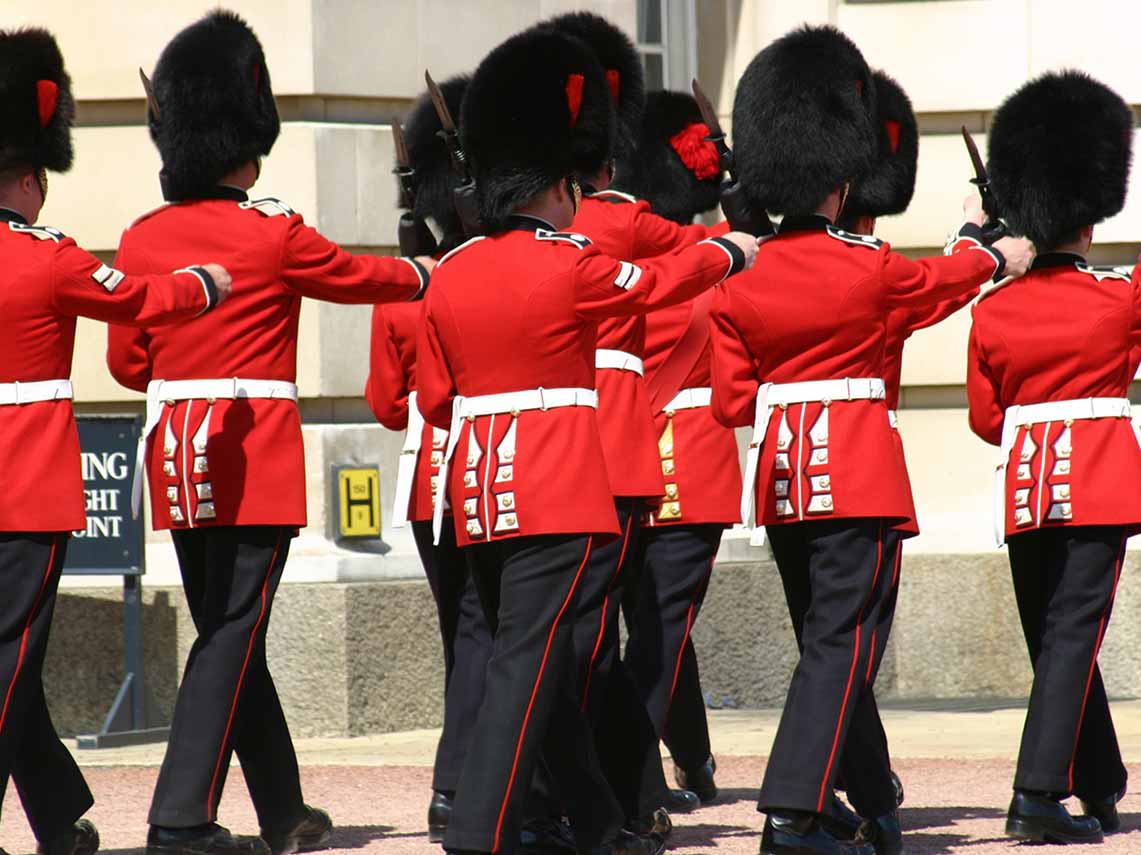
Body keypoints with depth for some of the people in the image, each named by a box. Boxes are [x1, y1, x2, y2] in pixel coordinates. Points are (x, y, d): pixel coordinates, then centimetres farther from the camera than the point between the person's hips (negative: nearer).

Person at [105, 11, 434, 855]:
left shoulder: (143, 239, 3)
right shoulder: (275, 237, -11)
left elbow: (127, 361, 9)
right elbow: (361, 276, 7)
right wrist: (424, 271, 28)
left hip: (177, 462, 6)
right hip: (256, 461, -6)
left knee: (231, 633, 14)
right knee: (232, 635, -5)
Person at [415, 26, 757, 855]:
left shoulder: (451, 275, 7)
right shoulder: (571, 266, -10)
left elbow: (436, 397, 13)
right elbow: (659, 279, 8)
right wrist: (729, 251, 27)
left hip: (479, 497, 7)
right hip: (558, 495, -7)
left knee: (544, 661, 16)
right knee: (529, 664, -9)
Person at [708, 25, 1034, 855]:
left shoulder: (739, 281, 1)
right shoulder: (870, 268, -10)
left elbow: (733, 401, 4)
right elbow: (944, 280, 12)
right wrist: (998, 257, 34)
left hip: (781, 475, 5)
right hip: (858, 468, -5)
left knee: (831, 638, 16)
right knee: (843, 644, -6)